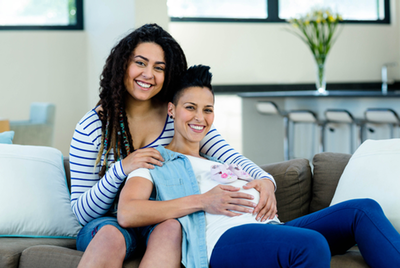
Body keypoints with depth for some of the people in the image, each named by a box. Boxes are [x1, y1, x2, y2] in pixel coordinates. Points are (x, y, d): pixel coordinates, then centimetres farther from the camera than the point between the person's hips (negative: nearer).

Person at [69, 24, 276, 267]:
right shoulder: (92, 127, -4)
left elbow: (232, 158, -4)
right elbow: (81, 212, -6)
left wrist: (265, 181, -26)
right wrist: (121, 169, -21)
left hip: (163, 222, 2)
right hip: (109, 222, -2)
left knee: (172, 227, -34)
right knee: (111, 236, -38)